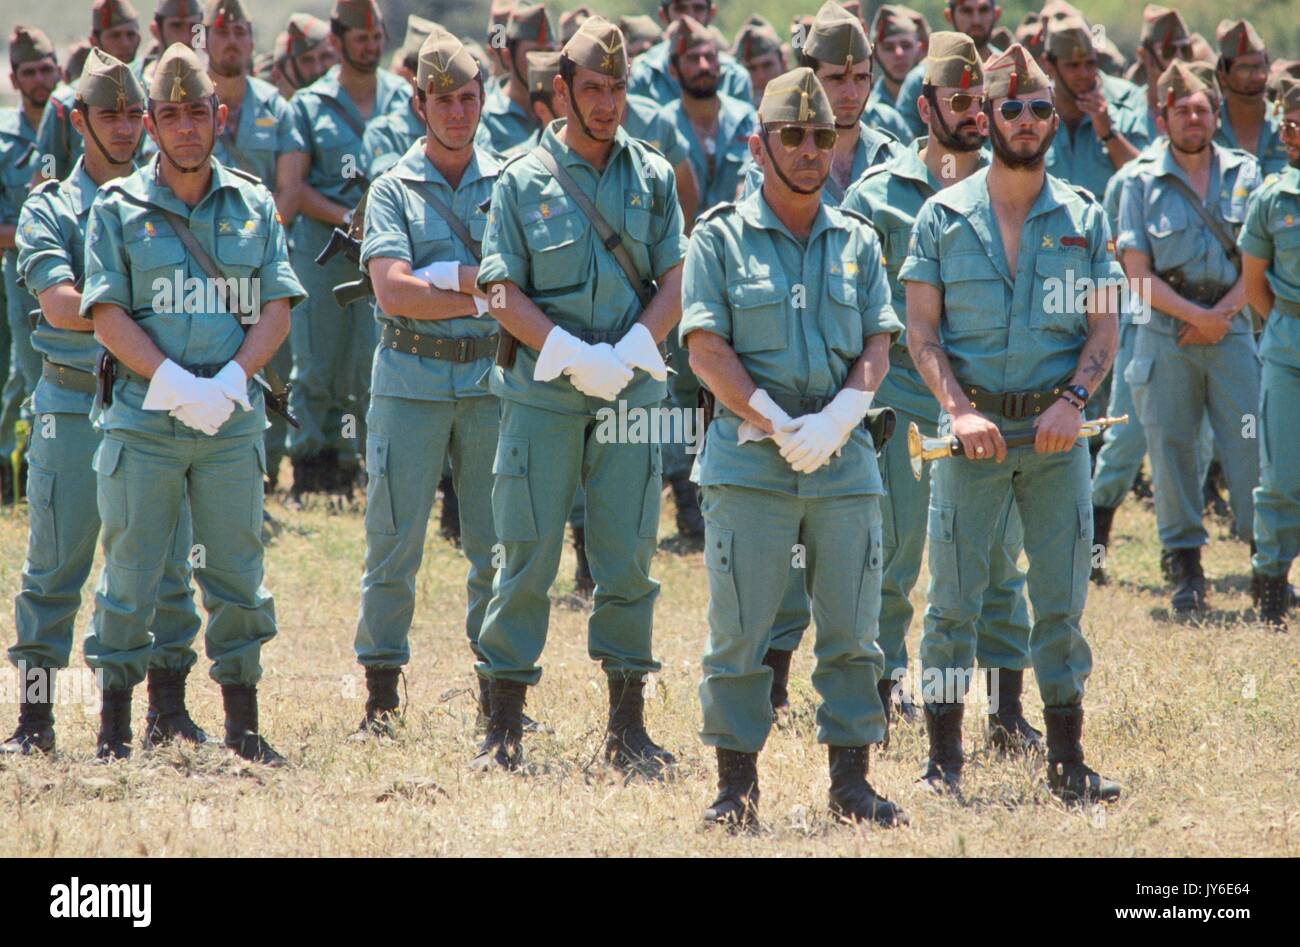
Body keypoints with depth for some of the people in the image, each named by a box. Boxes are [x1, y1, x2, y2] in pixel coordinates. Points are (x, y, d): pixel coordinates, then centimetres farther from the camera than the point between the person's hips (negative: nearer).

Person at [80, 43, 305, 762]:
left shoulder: (254, 208, 10)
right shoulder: (118, 210, 3)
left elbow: (276, 310, 4)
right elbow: (108, 316, -4)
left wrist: (226, 383, -11)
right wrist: (175, 384, -16)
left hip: (232, 422, 2)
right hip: (143, 422, -2)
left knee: (236, 577, 5)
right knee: (130, 575, 0)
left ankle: (243, 726, 12)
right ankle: (114, 729, 5)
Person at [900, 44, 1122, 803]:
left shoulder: (1084, 219, 7)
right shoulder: (944, 218, 2)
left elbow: (1105, 328, 5)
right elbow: (921, 330, 0)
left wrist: (1073, 399, -13)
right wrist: (959, 410, -13)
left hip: (1057, 431, 1)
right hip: (974, 428, -1)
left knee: (1063, 599, 3)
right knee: (954, 599, -1)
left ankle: (1067, 761, 9)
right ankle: (944, 762, 6)